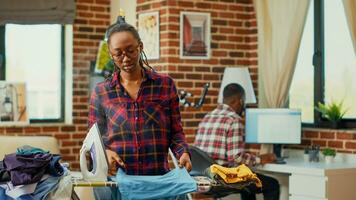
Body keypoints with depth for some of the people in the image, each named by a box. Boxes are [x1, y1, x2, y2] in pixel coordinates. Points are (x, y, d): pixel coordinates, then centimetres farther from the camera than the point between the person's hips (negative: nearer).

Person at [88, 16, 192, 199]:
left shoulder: (165, 84, 6)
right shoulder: (101, 92, 5)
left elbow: (176, 131, 8)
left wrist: (183, 153, -11)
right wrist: (105, 152, -11)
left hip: (159, 177, 0)